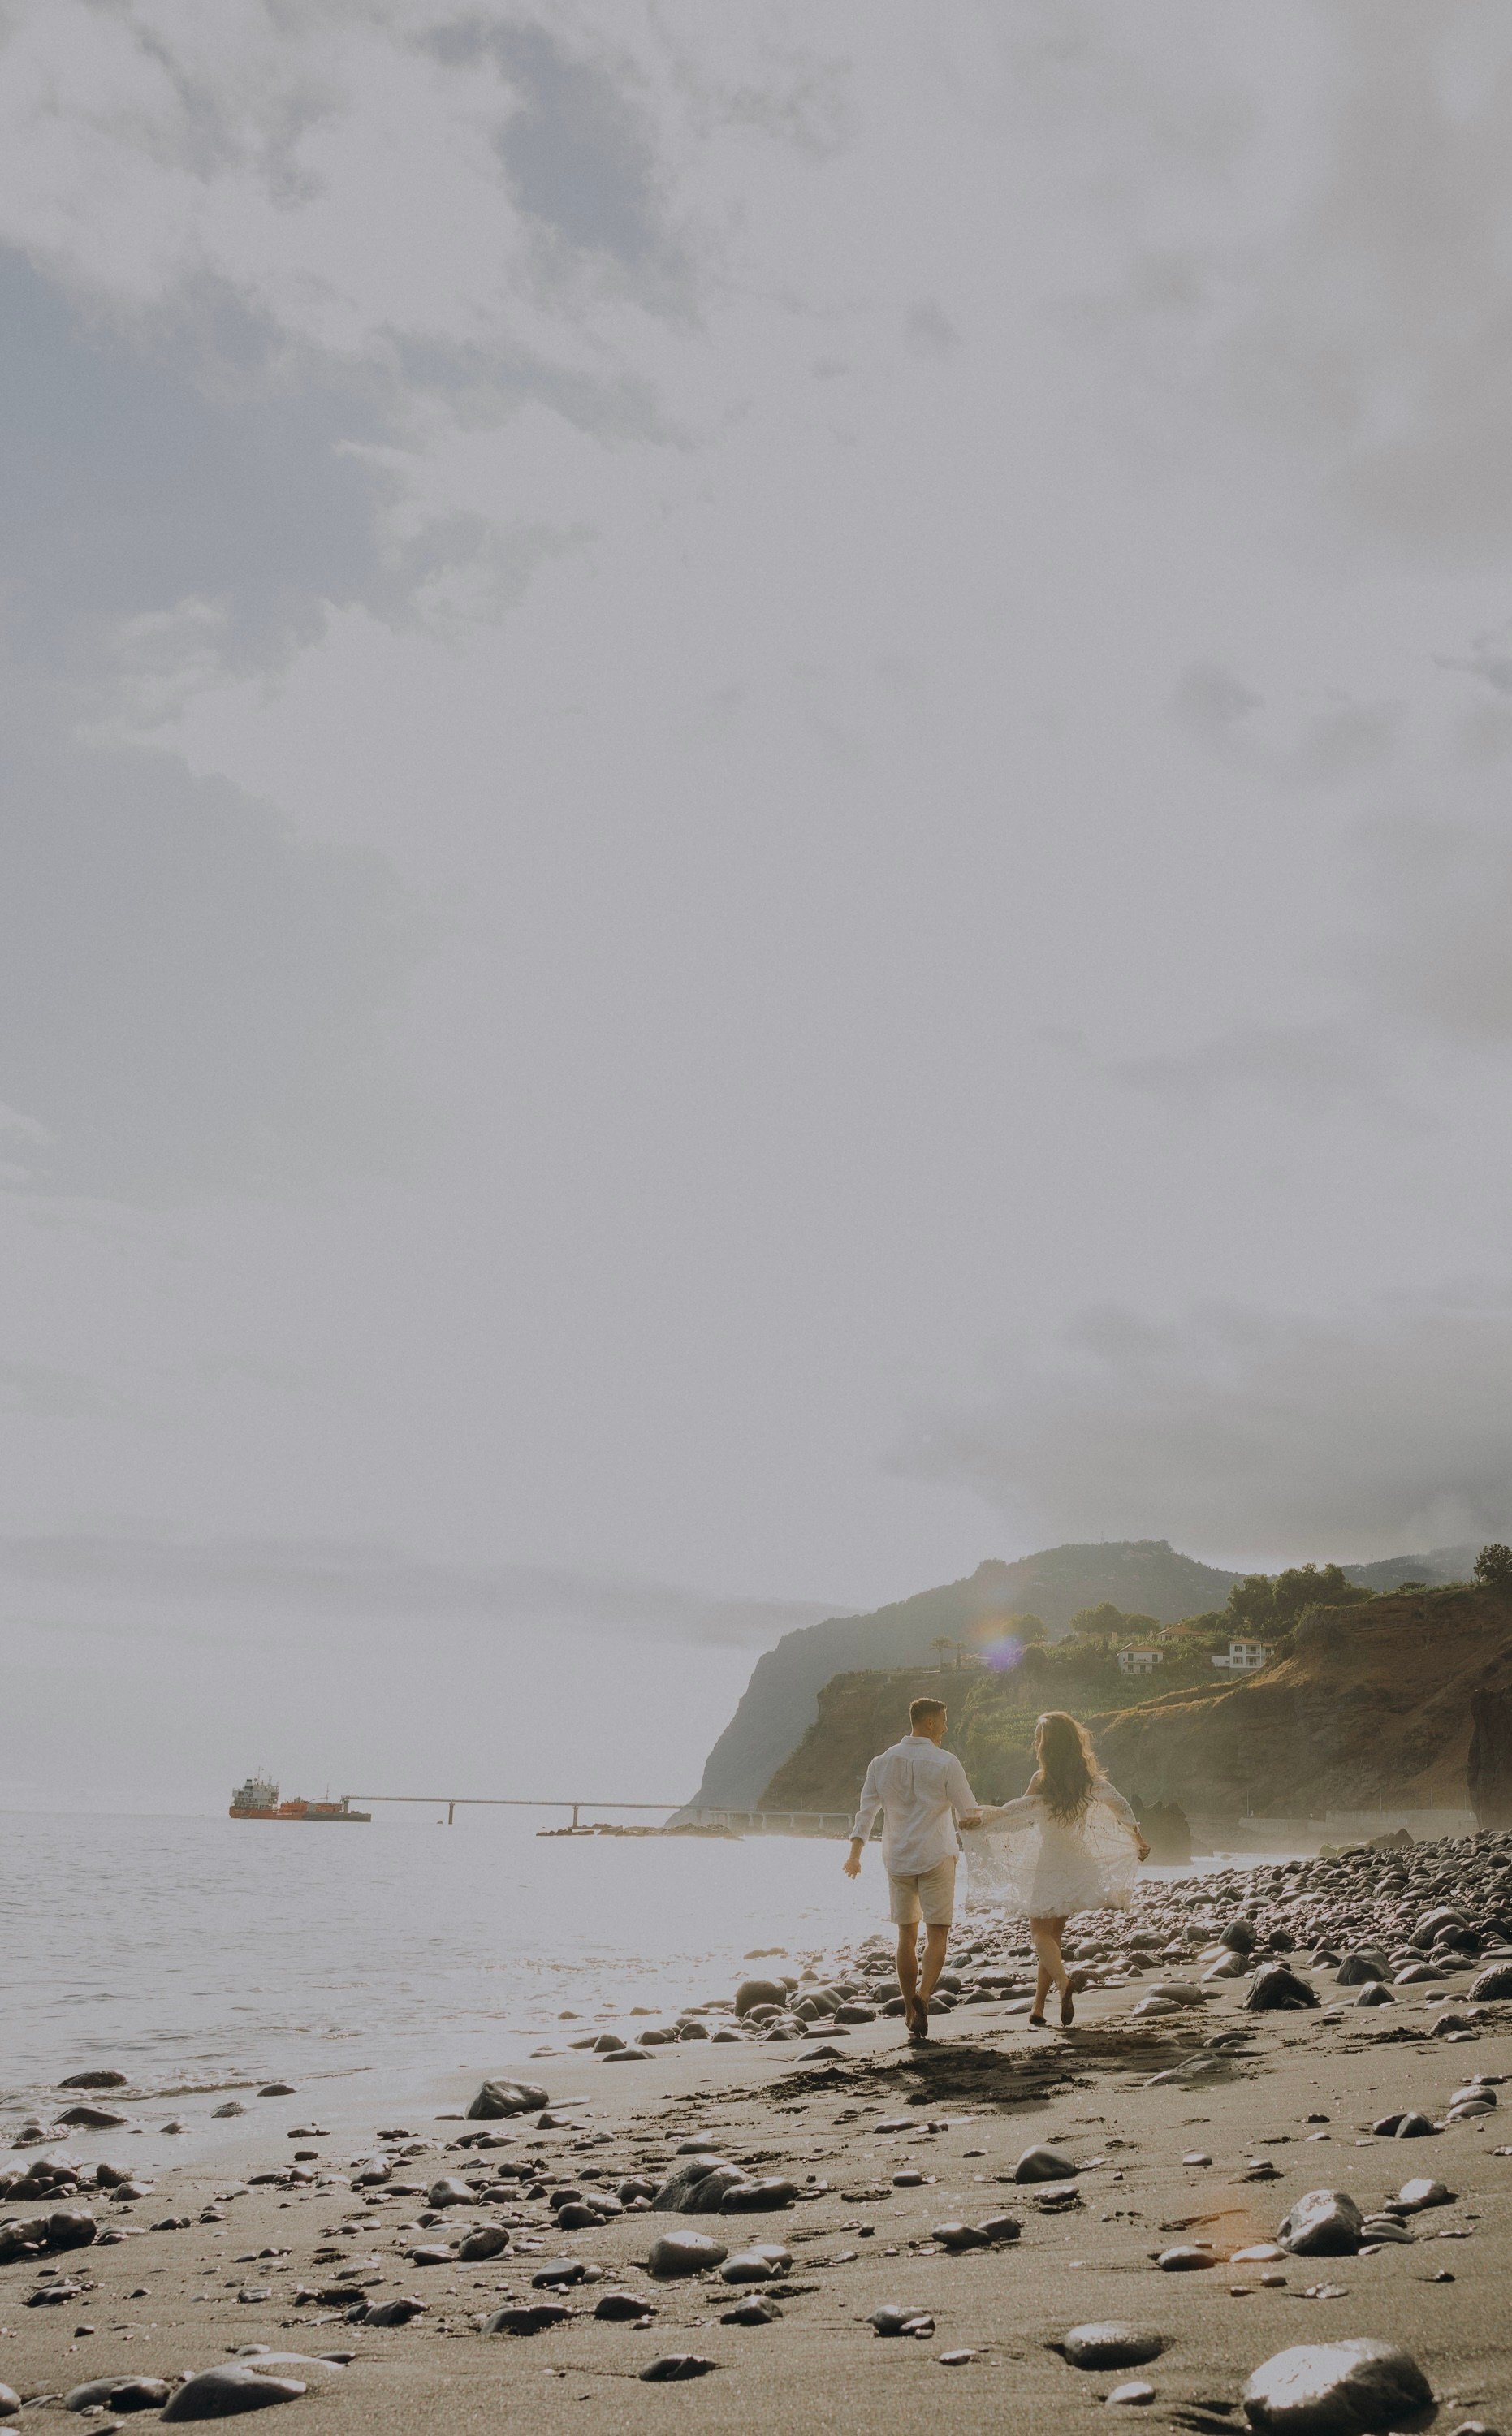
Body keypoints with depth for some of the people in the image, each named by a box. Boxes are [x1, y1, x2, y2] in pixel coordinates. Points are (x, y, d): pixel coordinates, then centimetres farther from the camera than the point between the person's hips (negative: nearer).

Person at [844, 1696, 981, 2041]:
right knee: (937, 1934, 1)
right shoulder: (945, 1762, -8)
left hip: (896, 1860, 4)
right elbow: (969, 1813, -3)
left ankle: (911, 2012, 15)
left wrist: (855, 1853, -1)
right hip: (936, 1857, -4)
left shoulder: (882, 1762, 3)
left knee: (907, 1935, 13)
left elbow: (867, 1810, 0)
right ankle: (923, 1994, -22)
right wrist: (972, 1818, 19)